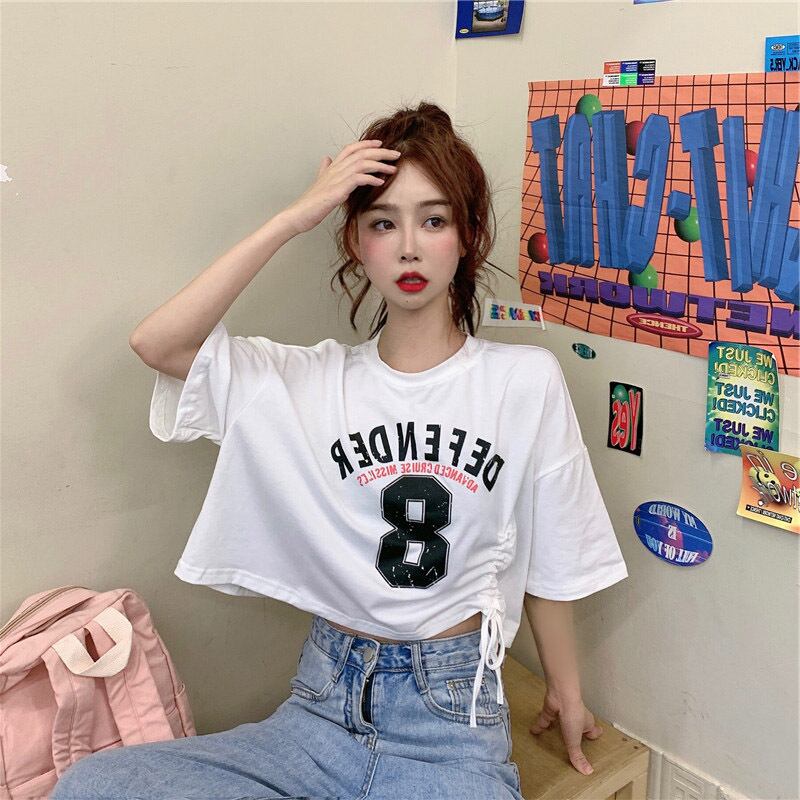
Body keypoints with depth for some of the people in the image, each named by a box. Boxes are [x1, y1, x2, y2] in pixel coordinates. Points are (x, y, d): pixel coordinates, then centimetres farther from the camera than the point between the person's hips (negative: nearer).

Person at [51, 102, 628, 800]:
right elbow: (156, 343, -13)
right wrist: (294, 219, -15)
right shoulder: (311, 382, 1)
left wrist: (566, 691, 14)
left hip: (452, 719, -2)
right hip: (325, 704, 3)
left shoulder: (526, 381, -3)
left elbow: (549, 561, 5)